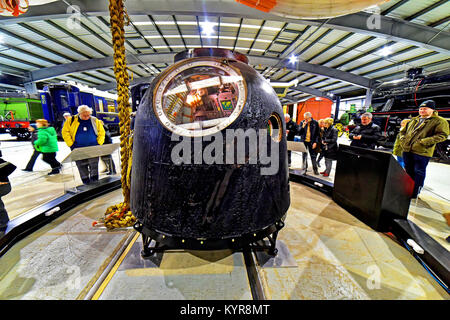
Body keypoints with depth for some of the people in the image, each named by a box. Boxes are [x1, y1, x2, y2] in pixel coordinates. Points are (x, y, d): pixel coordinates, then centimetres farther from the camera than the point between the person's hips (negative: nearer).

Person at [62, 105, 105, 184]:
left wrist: (99, 143, -4)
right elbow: (65, 132, 3)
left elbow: (102, 132, 6)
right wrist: (71, 144, -5)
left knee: (94, 165, -7)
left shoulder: (95, 121, 4)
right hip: (79, 149, 1)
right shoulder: (72, 120, 3)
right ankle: (86, 186, 14)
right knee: (82, 167, 4)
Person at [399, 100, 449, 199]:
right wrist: (403, 140, 5)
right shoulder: (414, 120, 17)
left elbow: (442, 135, -11)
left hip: (422, 152, -6)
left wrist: (423, 142, -21)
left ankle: (414, 193, 11)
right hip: (407, 150, 6)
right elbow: (403, 131, 24)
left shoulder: (440, 121, -1)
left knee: (419, 173, 1)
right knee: (408, 171, 16)